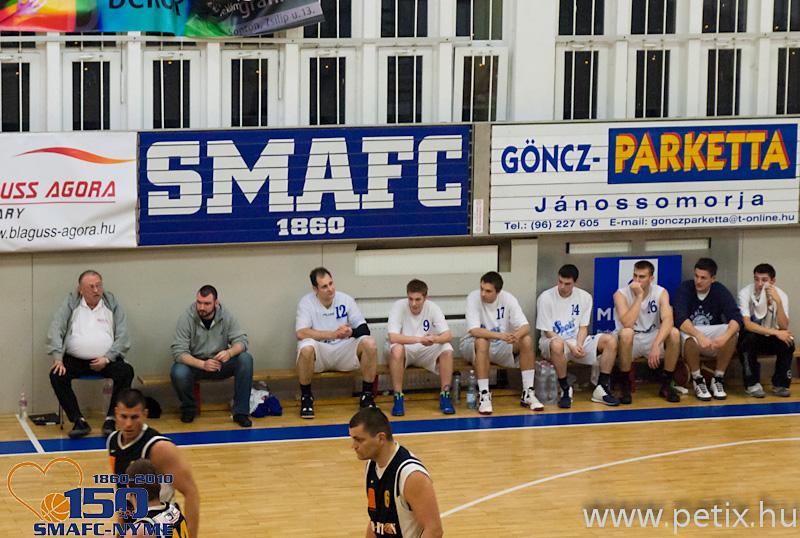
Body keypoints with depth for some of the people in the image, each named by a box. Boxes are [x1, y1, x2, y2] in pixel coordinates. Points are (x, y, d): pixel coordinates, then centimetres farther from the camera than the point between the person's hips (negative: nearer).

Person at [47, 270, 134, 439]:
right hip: (75, 360, 0)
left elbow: (122, 336, 3)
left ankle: (111, 419, -22)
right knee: (56, 375, -27)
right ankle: (79, 421, -22)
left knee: (126, 371, -28)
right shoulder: (71, 303, 6)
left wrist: (107, 358, -12)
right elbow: (56, 329, -1)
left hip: (106, 360, 0)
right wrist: (58, 358, -15)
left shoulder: (112, 303, 7)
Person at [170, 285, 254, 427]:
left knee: (245, 359, -24)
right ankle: (188, 408, -1)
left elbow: (241, 340, -10)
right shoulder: (187, 319, -16)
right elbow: (178, 352, -21)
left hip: (220, 363, 2)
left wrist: (230, 353, -35)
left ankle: (241, 412, -17)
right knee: (178, 373, -34)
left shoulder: (226, 316, -9)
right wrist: (203, 364, -37)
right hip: (194, 363, -2)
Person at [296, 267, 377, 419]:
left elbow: (364, 329, -1)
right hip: (319, 355, -3)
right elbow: (301, 333, -20)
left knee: (369, 343, -24)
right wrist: (333, 334, -25)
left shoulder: (346, 300, 2)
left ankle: (367, 395, -9)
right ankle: (306, 397, -14)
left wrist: (352, 332, -25)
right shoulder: (306, 302, -6)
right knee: (306, 347, -37)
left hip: (343, 352, 3)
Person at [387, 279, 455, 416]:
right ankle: (398, 397, -24)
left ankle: (445, 395, -12)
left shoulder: (433, 308, -11)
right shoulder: (398, 307, -18)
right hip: (406, 351, -2)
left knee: (447, 350, -26)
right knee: (396, 350, -36)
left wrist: (434, 339, -40)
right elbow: (393, 337, -29)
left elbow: (447, 336, -17)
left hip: (426, 353, 2)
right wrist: (419, 339, -40)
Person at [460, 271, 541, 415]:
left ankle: (527, 393, -16)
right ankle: (484, 395, -31)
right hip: (473, 345, -3)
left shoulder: (508, 299, -11)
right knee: (482, 342, -37)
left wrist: (516, 336, -41)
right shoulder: (473, 298, -19)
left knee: (527, 340, -21)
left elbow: (525, 326, -17)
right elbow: (474, 330, -29)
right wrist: (500, 335, -43)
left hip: (501, 346, 3)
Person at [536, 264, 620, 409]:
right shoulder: (545, 298, -11)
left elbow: (583, 327, 4)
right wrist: (571, 347, -21)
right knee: (557, 345, -42)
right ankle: (565, 390, -24)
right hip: (553, 341, -4)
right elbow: (548, 332, -11)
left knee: (610, 340, -18)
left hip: (577, 342, 4)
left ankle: (601, 389, -12)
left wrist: (579, 345, -17)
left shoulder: (584, 297, 1)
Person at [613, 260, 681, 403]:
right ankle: (625, 385, -20)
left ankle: (666, 384, -10)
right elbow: (627, 324, -30)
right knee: (626, 333, -37)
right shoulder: (621, 294, -14)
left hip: (652, 337, 2)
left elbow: (668, 320, -25)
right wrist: (639, 296, -28)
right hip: (630, 342, -2)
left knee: (674, 333, -27)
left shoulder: (661, 293, -8)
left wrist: (656, 344, -40)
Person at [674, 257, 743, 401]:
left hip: (713, 338, 2)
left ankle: (718, 379, -12)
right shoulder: (685, 289, -14)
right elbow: (680, 319, -29)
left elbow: (736, 318, -22)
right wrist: (699, 336, -47)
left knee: (732, 332, -28)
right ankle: (698, 381, -16)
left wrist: (725, 337, -43)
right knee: (687, 335, -36)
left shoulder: (720, 291, -8)